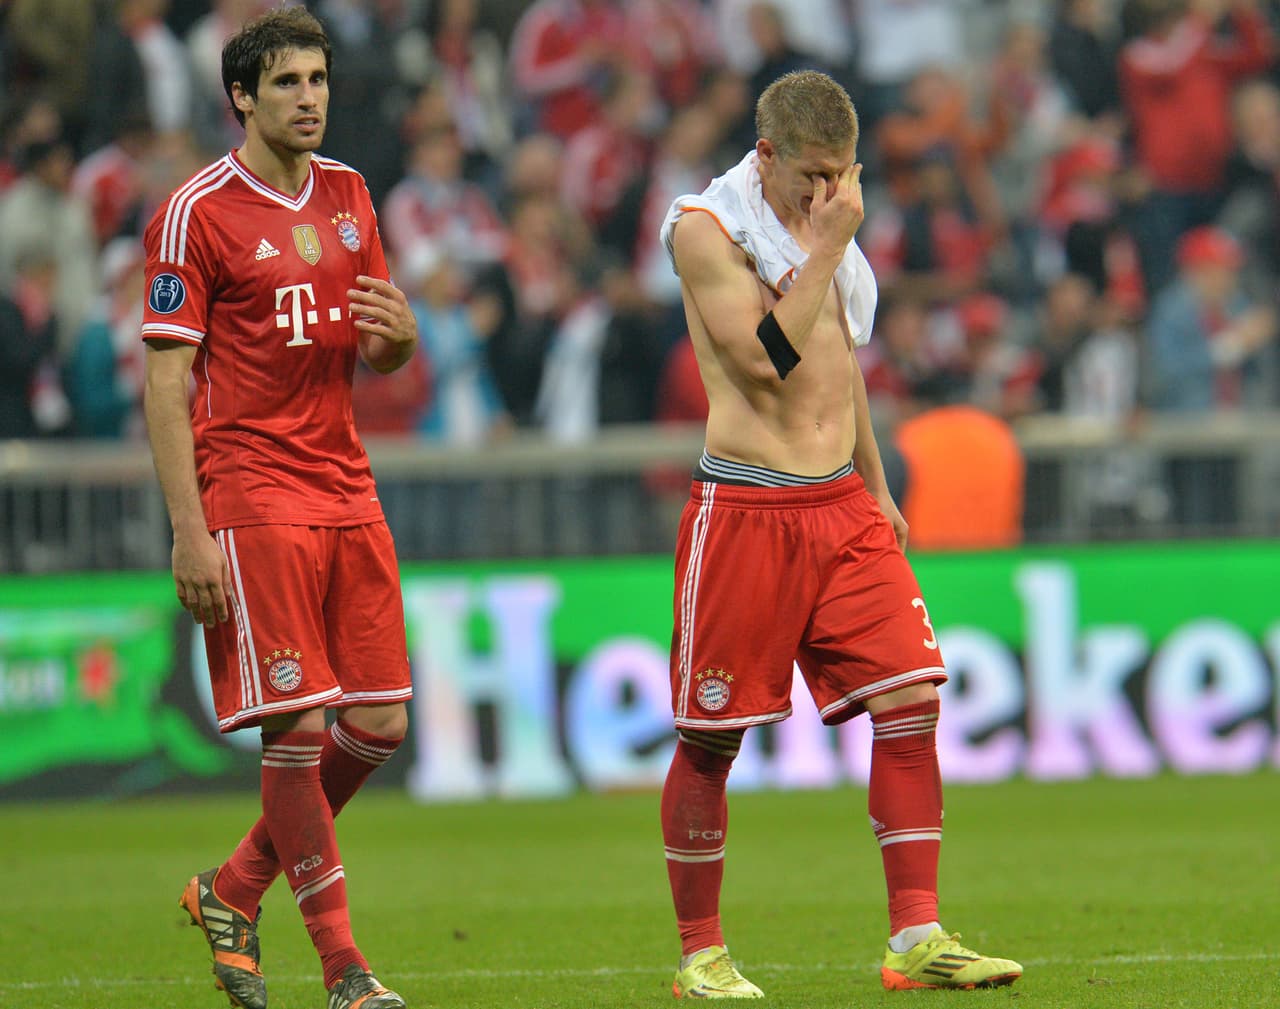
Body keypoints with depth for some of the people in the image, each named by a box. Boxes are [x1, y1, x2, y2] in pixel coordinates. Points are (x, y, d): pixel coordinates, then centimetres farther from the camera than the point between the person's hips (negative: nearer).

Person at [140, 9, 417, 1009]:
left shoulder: (347, 194, 13)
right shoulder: (197, 213, -7)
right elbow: (166, 382, -8)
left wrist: (398, 332, -6)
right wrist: (189, 532, -15)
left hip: (347, 489, 7)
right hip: (253, 498, -7)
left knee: (381, 723, 3)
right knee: (296, 727, -8)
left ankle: (235, 890, 21)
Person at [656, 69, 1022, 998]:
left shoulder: (826, 226, 14)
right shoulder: (705, 230, -7)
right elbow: (767, 357, -19)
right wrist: (827, 245, -16)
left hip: (844, 507, 6)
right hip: (746, 509, -6)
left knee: (910, 699, -6)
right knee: (711, 737, 0)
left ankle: (916, 940, -4)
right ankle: (700, 952, 12)